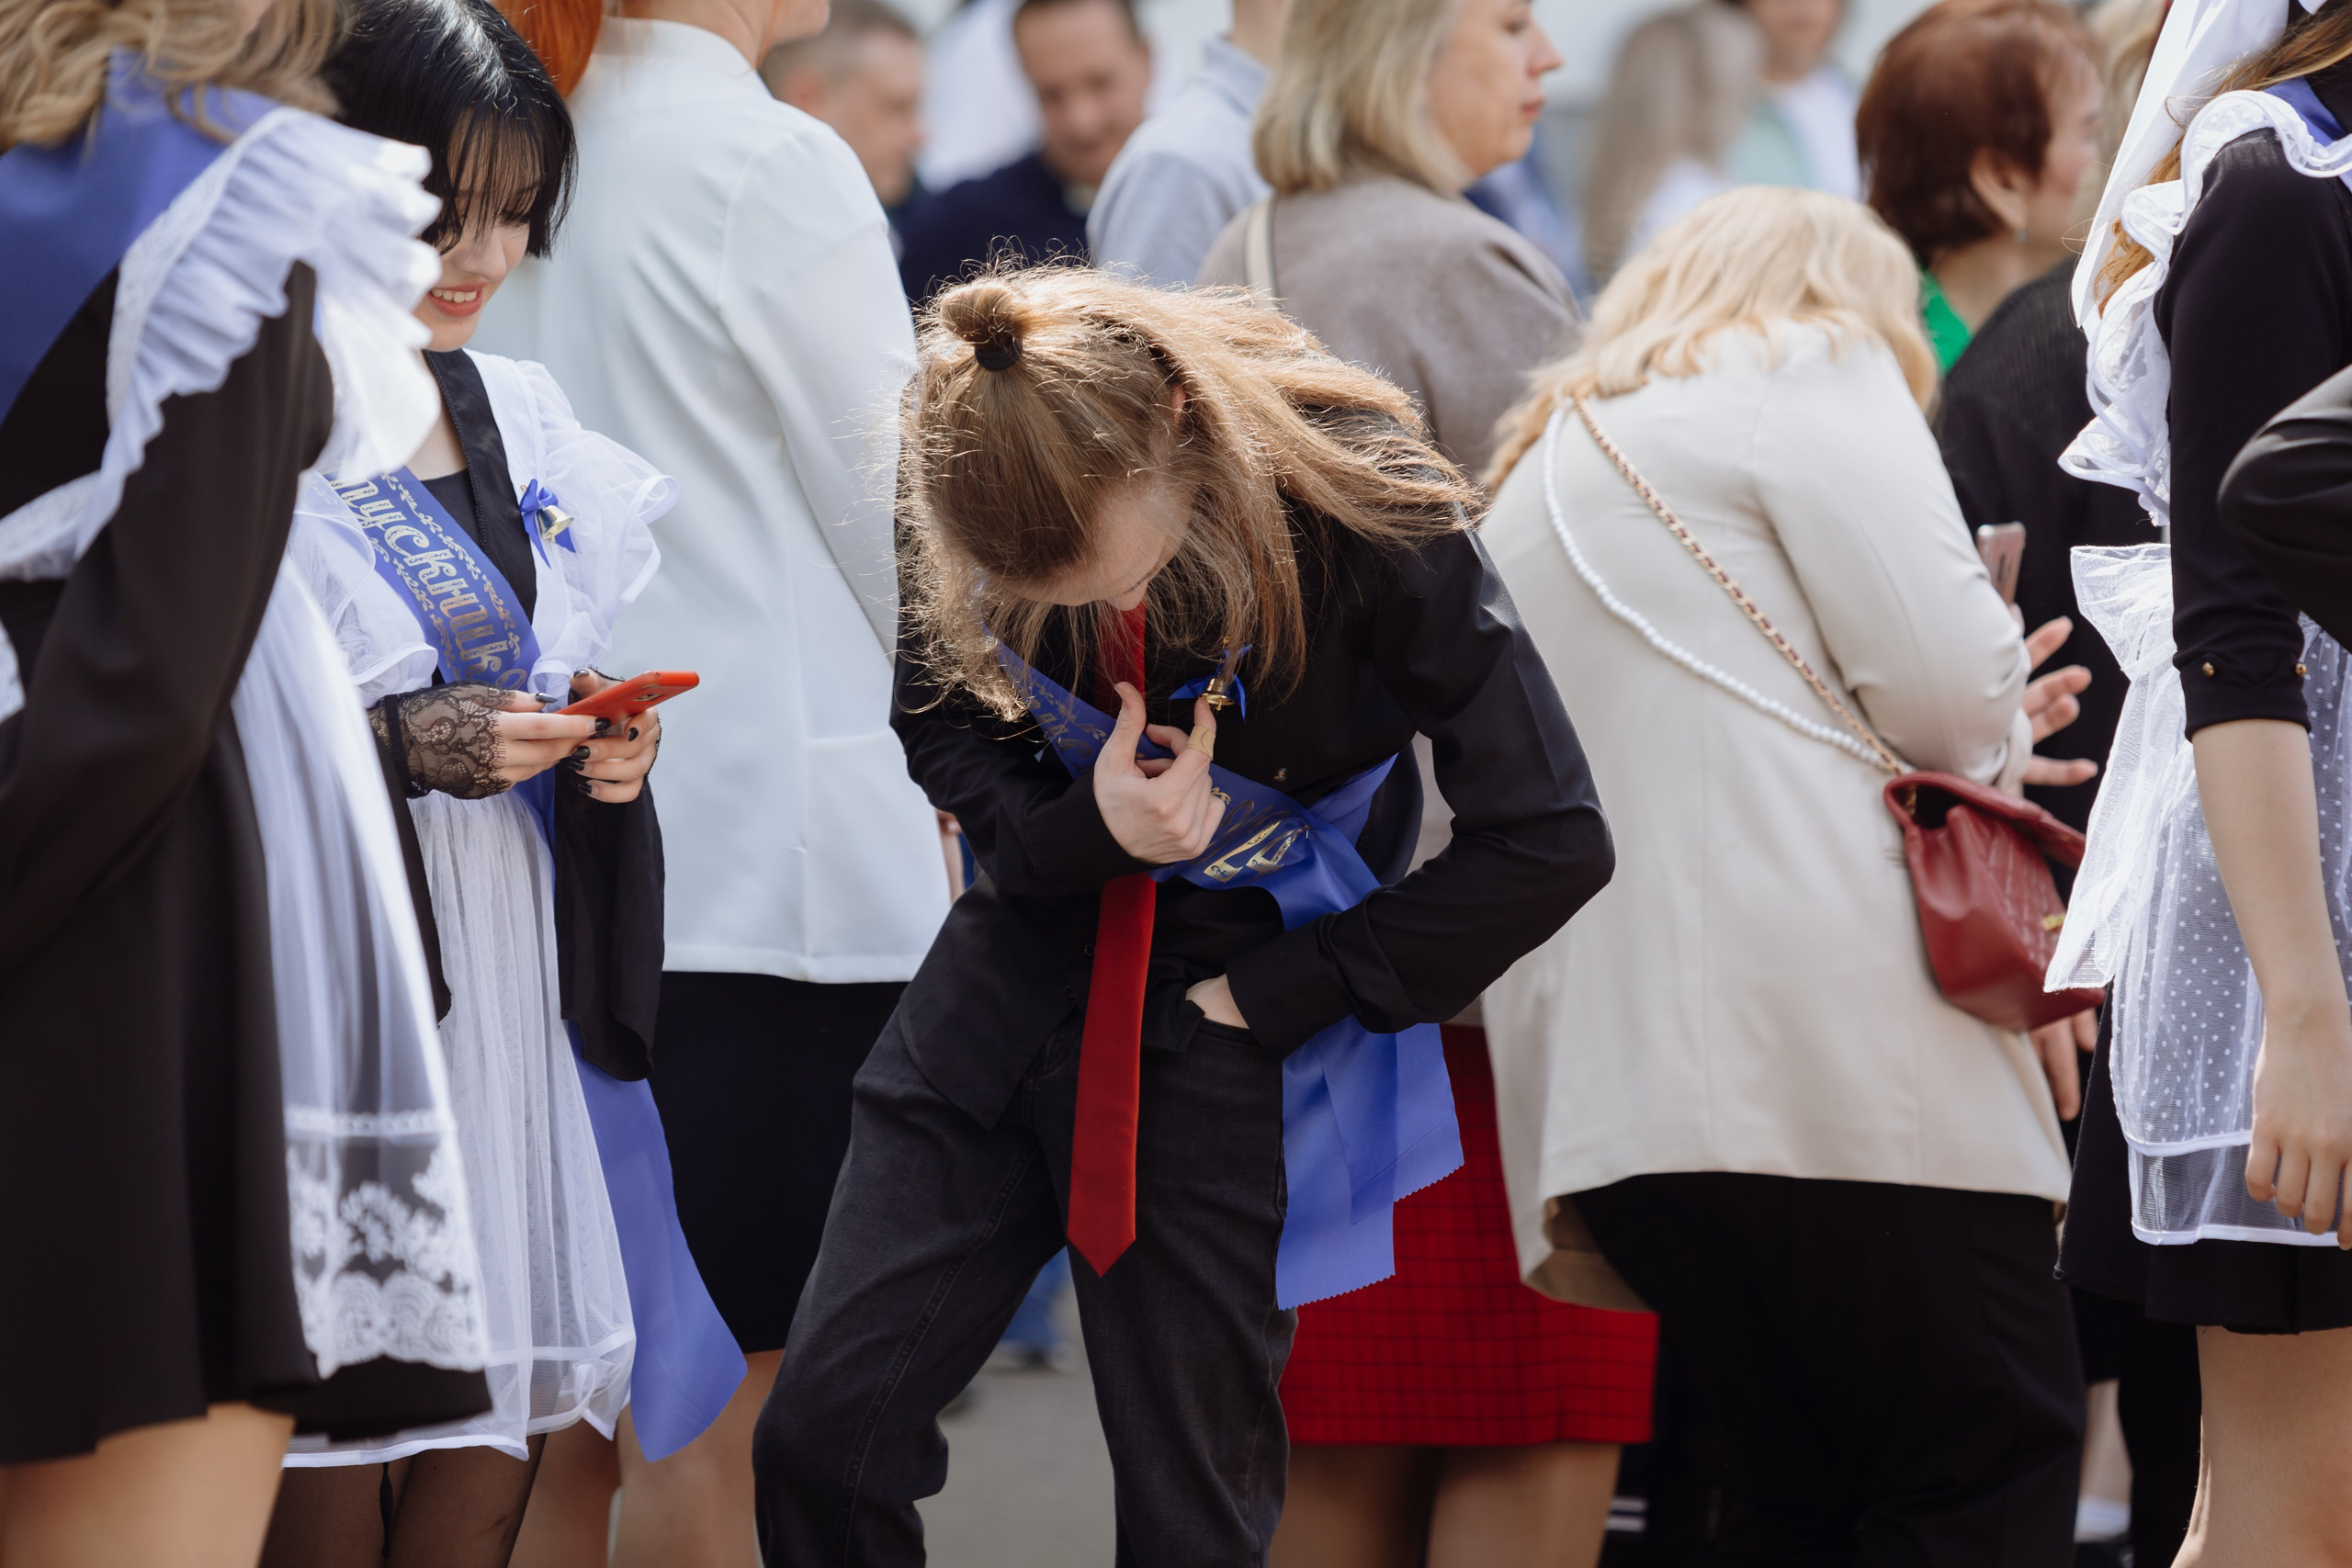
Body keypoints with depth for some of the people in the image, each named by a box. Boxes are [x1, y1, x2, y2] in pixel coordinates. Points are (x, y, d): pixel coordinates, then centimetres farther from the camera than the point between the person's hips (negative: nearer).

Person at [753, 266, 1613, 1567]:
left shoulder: (1356, 508, -24)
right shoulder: (980, 498, -15)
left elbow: (1550, 841, -18)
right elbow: (945, 735, 4)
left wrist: (1277, 997, -14)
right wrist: (1081, 828, -19)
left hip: (1224, 1019, -3)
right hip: (1025, 964, 3)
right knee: (820, 1434, -3)